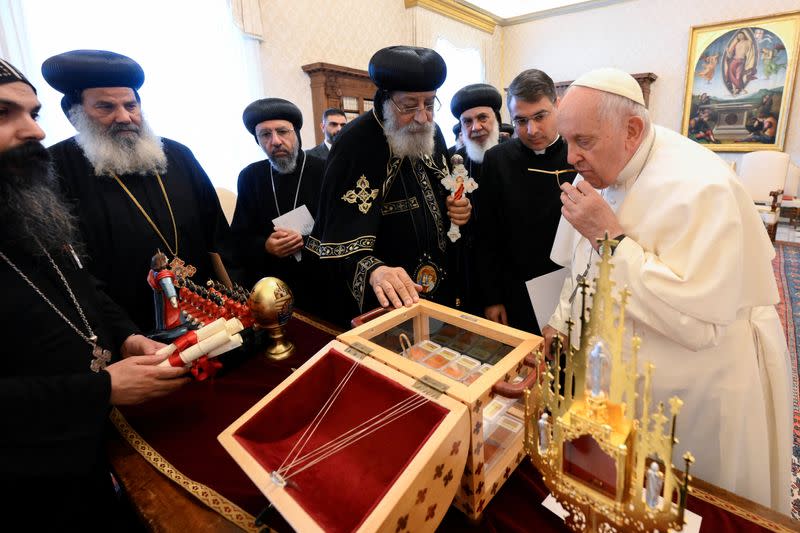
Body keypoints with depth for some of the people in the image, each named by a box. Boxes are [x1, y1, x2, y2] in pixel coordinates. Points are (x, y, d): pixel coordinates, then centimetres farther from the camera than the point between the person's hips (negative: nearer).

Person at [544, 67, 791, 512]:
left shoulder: (699, 186, -25)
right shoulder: (595, 176, 0)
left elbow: (698, 322, -31)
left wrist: (610, 237, -31)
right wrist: (561, 324, 4)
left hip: (696, 397, -7)